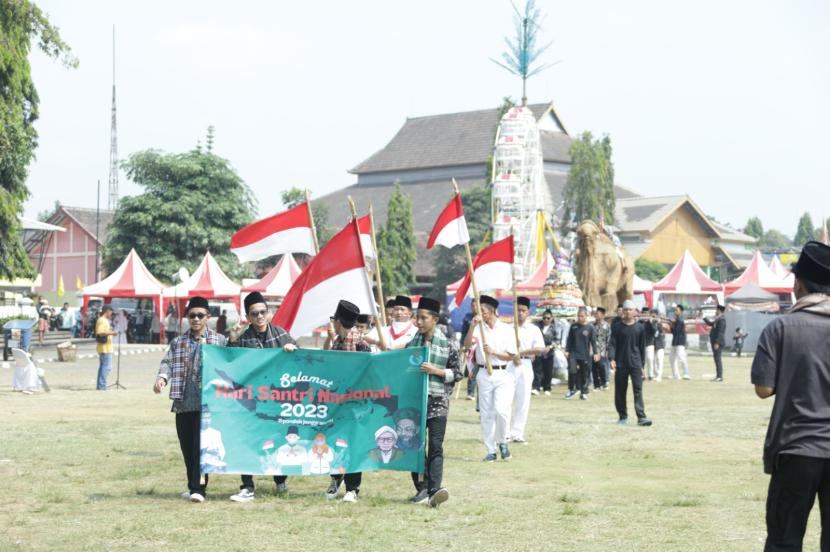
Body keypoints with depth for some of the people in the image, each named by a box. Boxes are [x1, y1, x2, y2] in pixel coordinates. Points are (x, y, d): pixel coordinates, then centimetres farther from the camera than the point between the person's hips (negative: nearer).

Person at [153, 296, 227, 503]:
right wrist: (162, 377, -15)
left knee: (201, 446, -12)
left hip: (208, 402, -4)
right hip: (183, 403, 4)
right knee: (187, 447, 6)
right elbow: (168, 362, 4)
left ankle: (198, 488, -12)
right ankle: (193, 486, 18)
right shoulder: (178, 343, 16)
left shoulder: (219, 341, 9)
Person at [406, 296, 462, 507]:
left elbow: (457, 374, 1)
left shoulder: (448, 344, 1)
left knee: (435, 447, -12)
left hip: (437, 402, -4)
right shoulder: (412, 344, 10)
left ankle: (434, 490, -22)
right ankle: (422, 489, 13)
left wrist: (435, 371, -12)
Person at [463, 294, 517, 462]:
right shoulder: (478, 328, 4)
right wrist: (472, 326, -23)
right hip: (484, 375, 2)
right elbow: (467, 344, -13)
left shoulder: (506, 329, 0)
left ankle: (502, 442, 7)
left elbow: (511, 356, -2)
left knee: (501, 410, -17)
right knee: (486, 414, 5)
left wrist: (493, 352, -16)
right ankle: (491, 451, 12)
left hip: (502, 374, -2)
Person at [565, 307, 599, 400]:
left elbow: (593, 342, 1)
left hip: (585, 355, -1)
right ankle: (571, 390, 1)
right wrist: (567, 350, 6)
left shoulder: (590, 328, -2)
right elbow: (569, 339, 10)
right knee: (572, 371, -15)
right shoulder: (573, 326, 4)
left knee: (584, 375, 4)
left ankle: (584, 393, 15)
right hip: (574, 354, 1)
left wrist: (595, 353, -5)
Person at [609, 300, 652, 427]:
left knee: (638, 390, -10)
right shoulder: (617, 327, 4)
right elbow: (612, 344, -1)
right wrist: (612, 358, -17)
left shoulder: (640, 328, 6)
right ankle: (623, 416, 17)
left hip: (635, 364, -1)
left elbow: (642, 347, 10)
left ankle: (641, 417, -16)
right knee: (620, 391, 5)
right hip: (620, 364, 1)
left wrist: (642, 364, 9)